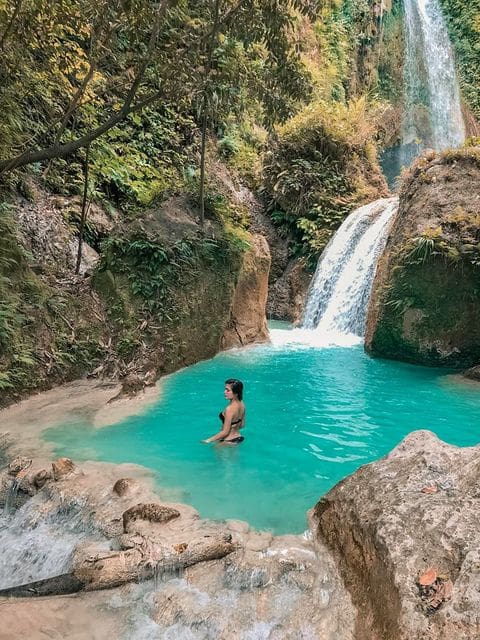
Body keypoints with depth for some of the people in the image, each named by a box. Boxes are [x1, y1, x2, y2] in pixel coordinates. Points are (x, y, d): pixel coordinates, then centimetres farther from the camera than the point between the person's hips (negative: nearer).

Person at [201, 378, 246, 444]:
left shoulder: (230, 409, -28)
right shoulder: (242, 404, -4)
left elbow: (225, 432, -22)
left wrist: (209, 440, -14)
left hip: (229, 441, -8)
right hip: (238, 438, 8)